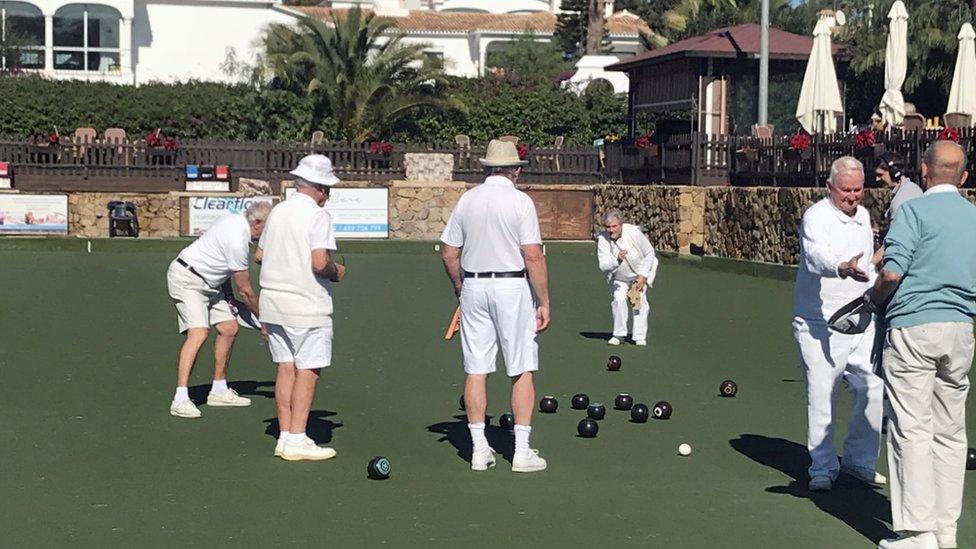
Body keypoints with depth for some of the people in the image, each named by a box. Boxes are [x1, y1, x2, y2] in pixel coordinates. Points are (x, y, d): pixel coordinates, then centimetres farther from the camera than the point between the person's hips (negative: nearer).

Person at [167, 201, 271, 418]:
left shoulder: (236, 220, 4)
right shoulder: (238, 240, -25)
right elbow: (245, 290, -16)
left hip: (207, 282, 10)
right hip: (186, 279, -10)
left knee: (229, 327, 7)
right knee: (199, 332, -24)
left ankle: (219, 390, 18)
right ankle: (181, 399, -29)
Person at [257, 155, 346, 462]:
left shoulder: (277, 211, 10)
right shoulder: (318, 215, -12)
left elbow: (260, 255, 17)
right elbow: (320, 263, -22)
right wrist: (337, 272, -3)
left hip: (274, 302, 7)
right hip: (307, 307, -7)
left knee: (286, 368, 10)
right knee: (307, 372, -1)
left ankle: (284, 436, 12)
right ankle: (296, 440, -1)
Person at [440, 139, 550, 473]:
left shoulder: (467, 200, 5)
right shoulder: (520, 201, -8)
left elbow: (449, 253, 7)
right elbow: (533, 256, -12)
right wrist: (544, 302, -7)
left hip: (473, 286, 4)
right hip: (512, 286, -4)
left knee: (476, 370, 8)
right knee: (522, 371, 3)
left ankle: (479, 449, 11)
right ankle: (522, 452, 3)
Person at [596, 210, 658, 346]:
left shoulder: (634, 233, -29)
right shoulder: (602, 239, -25)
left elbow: (649, 253, -14)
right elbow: (603, 266, -30)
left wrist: (643, 276, -15)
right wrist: (617, 260, -50)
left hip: (639, 274, -1)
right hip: (619, 277, 1)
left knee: (640, 300, -12)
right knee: (618, 299, -17)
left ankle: (640, 337, -3)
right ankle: (618, 334, -2)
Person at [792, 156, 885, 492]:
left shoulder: (863, 216, 13)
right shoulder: (816, 217, -12)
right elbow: (817, 255, -34)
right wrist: (843, 267, -53)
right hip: (819, 325, -6)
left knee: (872, 389, 3)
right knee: (821, 398, -4)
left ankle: (860, 460, 21)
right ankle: (823, 467, 11)